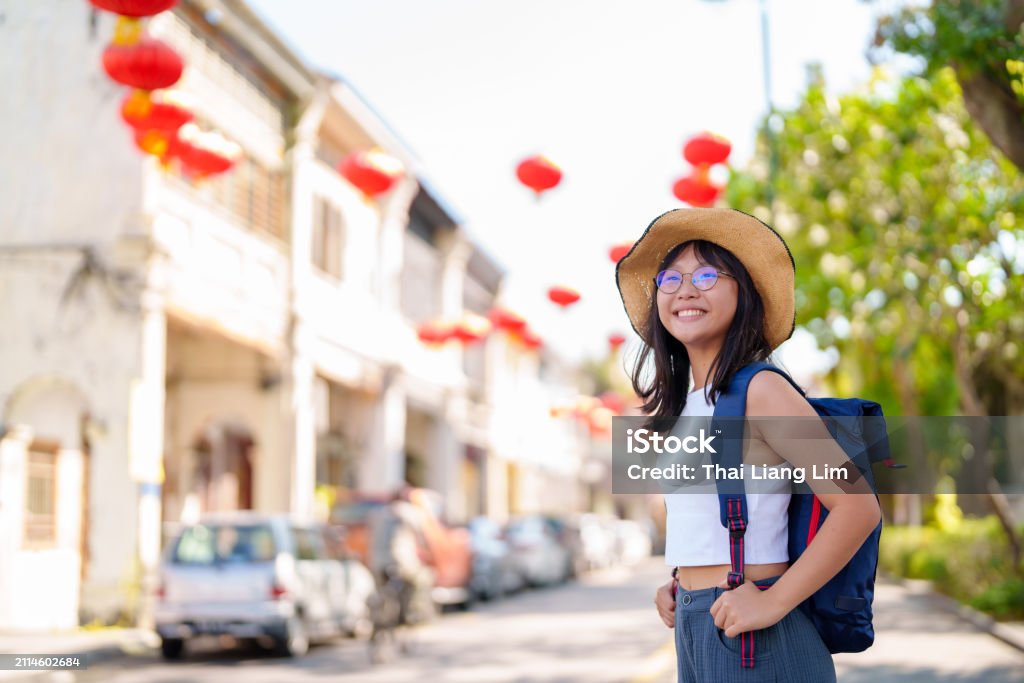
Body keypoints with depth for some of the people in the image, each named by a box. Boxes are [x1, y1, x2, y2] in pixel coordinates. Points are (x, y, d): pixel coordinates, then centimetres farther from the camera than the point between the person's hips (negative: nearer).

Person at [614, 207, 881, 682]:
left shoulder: (759, 390, -12)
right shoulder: (681, 403, 11)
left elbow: (858, 507, -17)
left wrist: (773, 601, -19)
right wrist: (679, 584, 9)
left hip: (751, 637, -7)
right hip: (695, 627, 7)